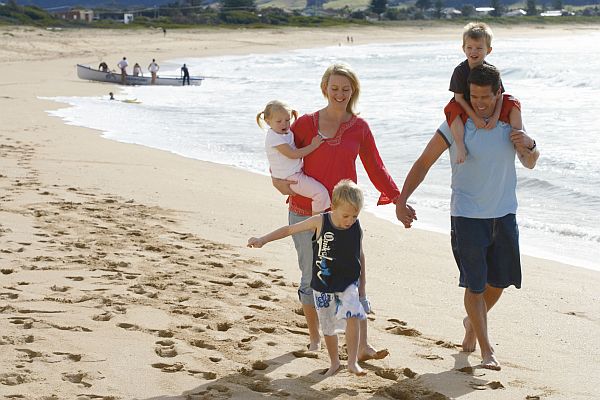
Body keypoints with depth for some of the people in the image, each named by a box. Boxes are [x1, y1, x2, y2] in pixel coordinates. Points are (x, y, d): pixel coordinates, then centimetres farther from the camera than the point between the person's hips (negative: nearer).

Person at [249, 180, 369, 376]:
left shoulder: (357, 228, -8)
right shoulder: (320, 222, -13)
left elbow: (360, 255, 6)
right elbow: (290, 229, -6)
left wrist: (362, 285, 12)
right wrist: (263, 240, -13)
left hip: (348, 284, 0)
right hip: (322, 286, 0)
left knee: (352, 316, -23)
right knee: (328, 326, 10)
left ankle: (353, 362, -15)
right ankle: (334, 363, 31)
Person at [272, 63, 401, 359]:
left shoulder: (359, 128, 5)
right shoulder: (306, 123, 1)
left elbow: (376, 168, 11)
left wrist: (397, 199, 4)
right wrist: (278, 179, -10)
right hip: (306, 212, 0)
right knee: (311, 277, 9)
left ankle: (362, 346, -11)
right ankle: (314, 338, 28)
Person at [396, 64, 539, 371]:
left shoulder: (510, 120, 1)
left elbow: (530, 164, 14)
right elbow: (423, 163, -6)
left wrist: (529, 146, -10)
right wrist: (401, 201, -15)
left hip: (504, 215, 4)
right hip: (468, 216, -4)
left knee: (499, 282, 13)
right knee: (475, 284, -4)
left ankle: (473, 322, 41)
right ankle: (486, 350, 6)